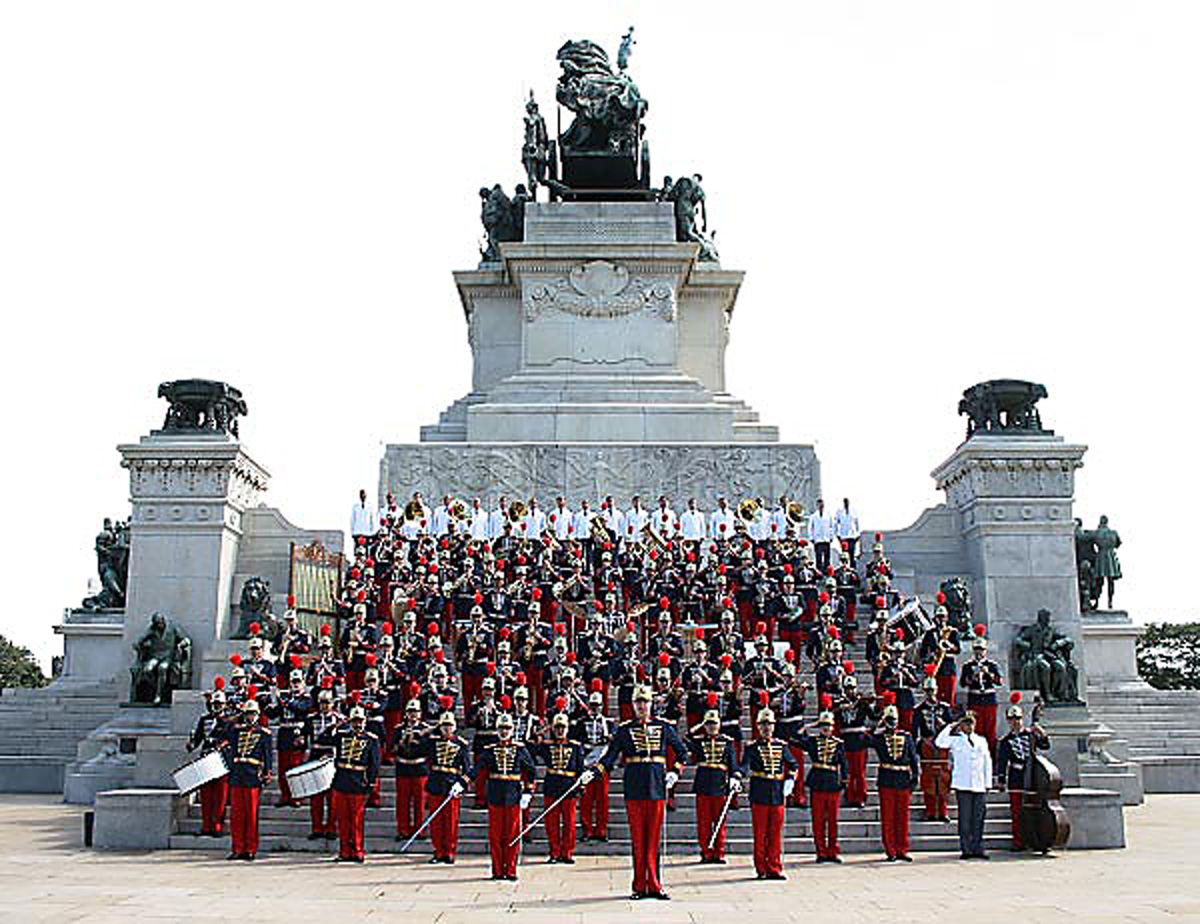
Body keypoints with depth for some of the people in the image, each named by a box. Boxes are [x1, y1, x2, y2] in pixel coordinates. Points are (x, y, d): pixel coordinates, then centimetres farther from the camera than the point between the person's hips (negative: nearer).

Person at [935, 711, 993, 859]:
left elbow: (987, 763, 17)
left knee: (978, 818, 3)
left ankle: (978, 848, 10)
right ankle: (966, 849, 4)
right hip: (963, 785, -3)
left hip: (979, 786, 3)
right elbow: (939, 743, -11)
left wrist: (987, 783, 11)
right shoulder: (955, 740, 6)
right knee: (965, 818, -2)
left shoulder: (982, 740, 16)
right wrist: (950, 727, -7)